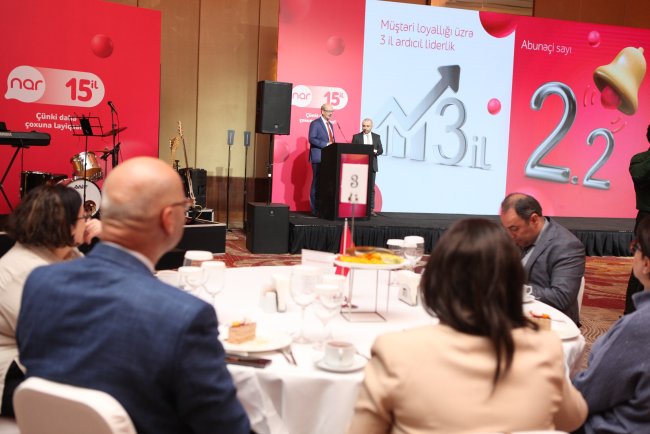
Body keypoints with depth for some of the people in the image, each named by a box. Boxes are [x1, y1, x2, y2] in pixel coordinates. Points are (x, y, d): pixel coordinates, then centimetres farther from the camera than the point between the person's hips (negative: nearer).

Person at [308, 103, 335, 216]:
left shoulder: (330, 125, 21)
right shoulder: (315, 123, -3)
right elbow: (312, 139, -13)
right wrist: (326, 144, -20)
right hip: (318, 158, -7)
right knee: (317, 182, -4)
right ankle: (315, 209, 1)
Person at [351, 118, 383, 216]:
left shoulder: (376, 137, 12)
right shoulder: (356, 137, 6)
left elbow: (381, 150, 7)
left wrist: (374, 151, -14)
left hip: (372, 166, 2)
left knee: (371, 188, 2)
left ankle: (371, 208, 4)